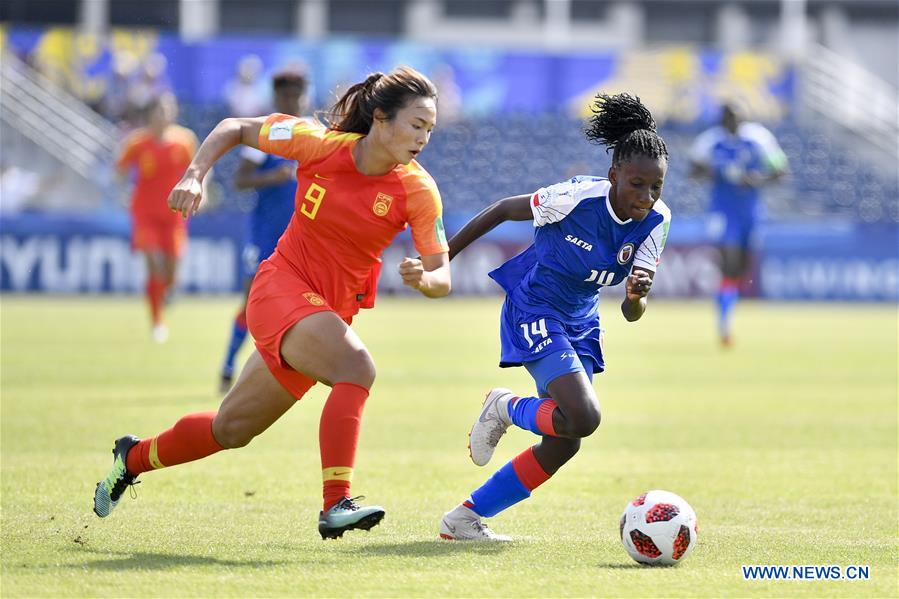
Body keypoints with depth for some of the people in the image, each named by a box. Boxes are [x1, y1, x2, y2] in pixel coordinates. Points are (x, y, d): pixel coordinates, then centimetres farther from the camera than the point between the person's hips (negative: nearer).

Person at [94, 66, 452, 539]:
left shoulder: (417, 190, -10)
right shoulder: (320, 144, -14)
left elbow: (442, 278, -10)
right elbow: (234, 129, 1)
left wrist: (423, 278, -32)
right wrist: (194, 175, -13)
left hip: (331, 309, 4)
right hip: (282, 287, -4)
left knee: (231, 430, 13)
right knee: (356, 368, -31)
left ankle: (134, 458, 38)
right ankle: (335, 504, -36)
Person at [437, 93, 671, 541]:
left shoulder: (655, 221, -10)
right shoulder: (577, 197, -25)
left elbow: (631, 313, -10)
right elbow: (503, 210, -9)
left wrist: (637, 296, -35)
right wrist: (441, 259, -2)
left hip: (579, 324, 7)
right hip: (534, 309, -7)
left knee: (562, 445, 4)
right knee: (583, 417, -26)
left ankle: (464, 519, 19)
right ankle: (506, 408, 5)